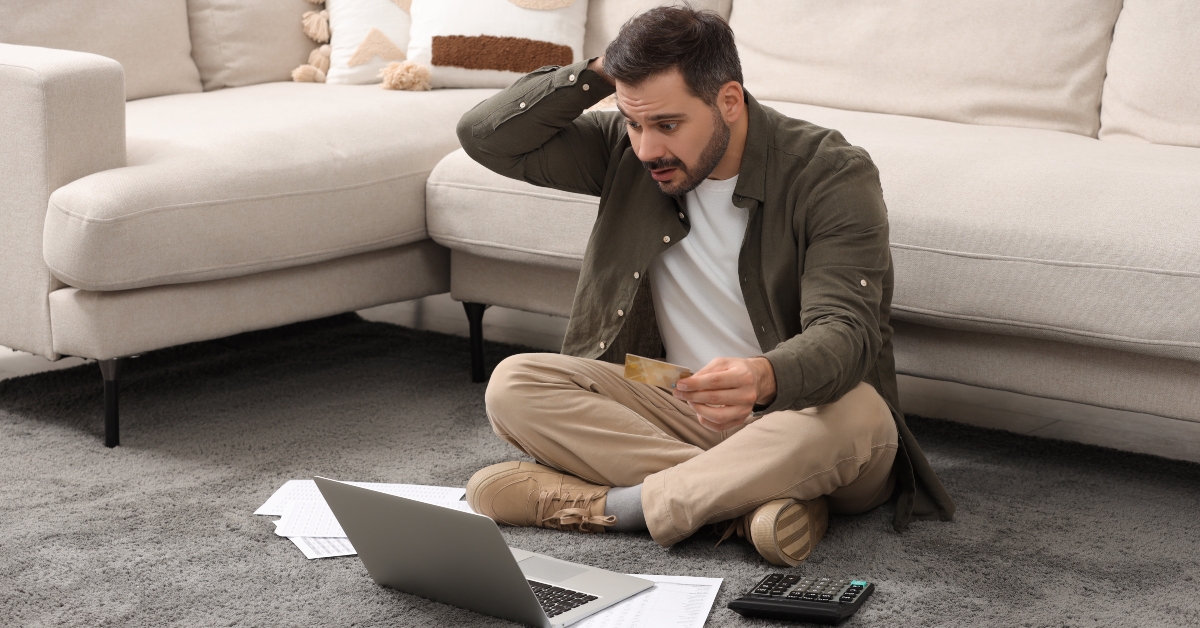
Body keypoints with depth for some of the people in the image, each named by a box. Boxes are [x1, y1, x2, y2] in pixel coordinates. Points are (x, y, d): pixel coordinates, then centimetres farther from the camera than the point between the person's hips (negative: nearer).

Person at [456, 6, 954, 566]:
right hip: (681, 414, 4)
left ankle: (616, 504, -29)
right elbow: (484, 137, 0)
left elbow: (844, 333, -25)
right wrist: (599, 73, -12)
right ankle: (759, 498, -28)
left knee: (856, 413, -39)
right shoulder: (625, 152, 1)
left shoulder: (833, 175, -14)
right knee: (513, 384, -18)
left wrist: (762, 379, -48)